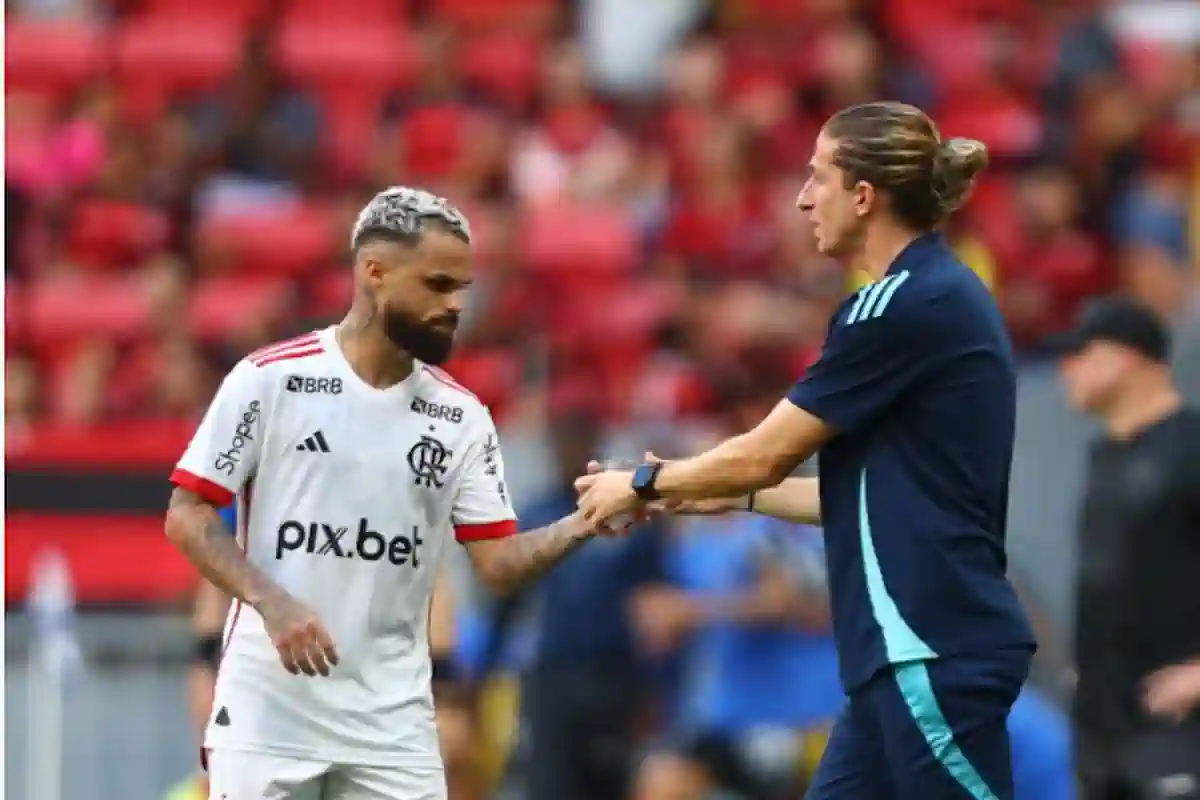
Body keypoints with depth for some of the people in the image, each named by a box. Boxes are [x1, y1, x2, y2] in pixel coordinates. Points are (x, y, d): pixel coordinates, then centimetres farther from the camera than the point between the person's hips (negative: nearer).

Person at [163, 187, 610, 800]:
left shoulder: (461, 416, 5)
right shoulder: (270, 378, -6)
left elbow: (498, 564, 3)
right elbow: (186, 516, -4)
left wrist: (582, 527, -16)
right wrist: (272, 603, -18)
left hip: (392, 720, 3)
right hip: (268, 707, -3)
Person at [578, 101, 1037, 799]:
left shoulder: (907, 307, -14)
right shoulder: (939, 297, 15)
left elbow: (764, 455, -9)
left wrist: (644, 484, 7)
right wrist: (736, 494, 25)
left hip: (936, 650, -10)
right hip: (915, 646, 10)